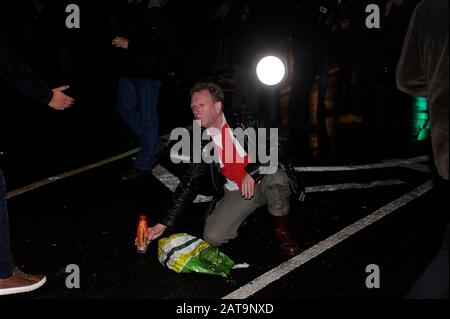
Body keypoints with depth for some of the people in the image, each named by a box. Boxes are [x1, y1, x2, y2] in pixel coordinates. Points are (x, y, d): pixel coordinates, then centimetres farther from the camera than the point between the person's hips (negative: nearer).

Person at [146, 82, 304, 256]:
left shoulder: (245, 122, -11)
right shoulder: (203, 143, -2)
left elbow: (276, 145, -19)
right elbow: (188, 185, 1)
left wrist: (252, 171, -33)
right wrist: (163, 224, -4)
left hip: (264, 183, -2)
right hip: (236, 194, 3)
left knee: (275, 176, -37)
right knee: (212, 237, -16)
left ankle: (282, 229, -9)